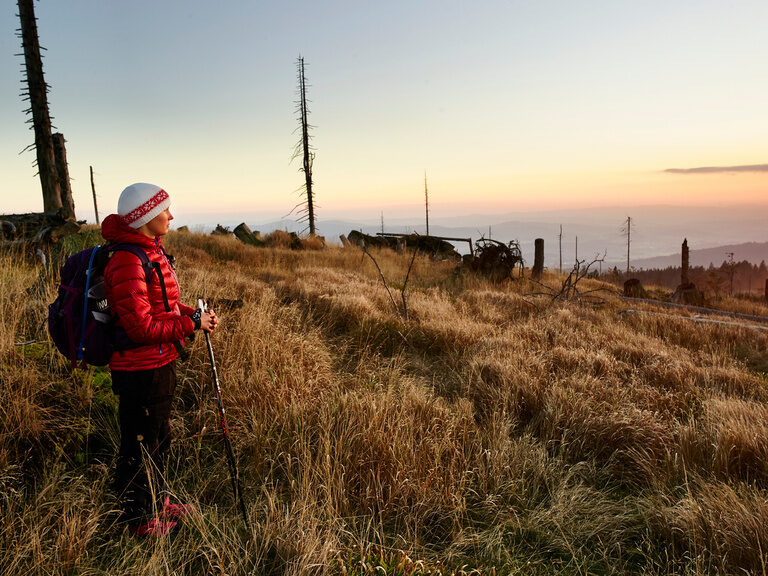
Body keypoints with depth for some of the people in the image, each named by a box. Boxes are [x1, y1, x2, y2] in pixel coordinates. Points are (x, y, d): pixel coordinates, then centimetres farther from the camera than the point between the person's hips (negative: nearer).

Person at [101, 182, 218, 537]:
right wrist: (192, 323, -19)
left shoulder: (153, 250, 8)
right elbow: (141, 327, -27)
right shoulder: (127, 262, -24)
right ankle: (139, 519, 29)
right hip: (140, 371, -10)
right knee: (140, 445, 9)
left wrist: (194, 313, 2)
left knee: (158, 438, 24)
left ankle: (157, 502, 43)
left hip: (160, 363, 10)